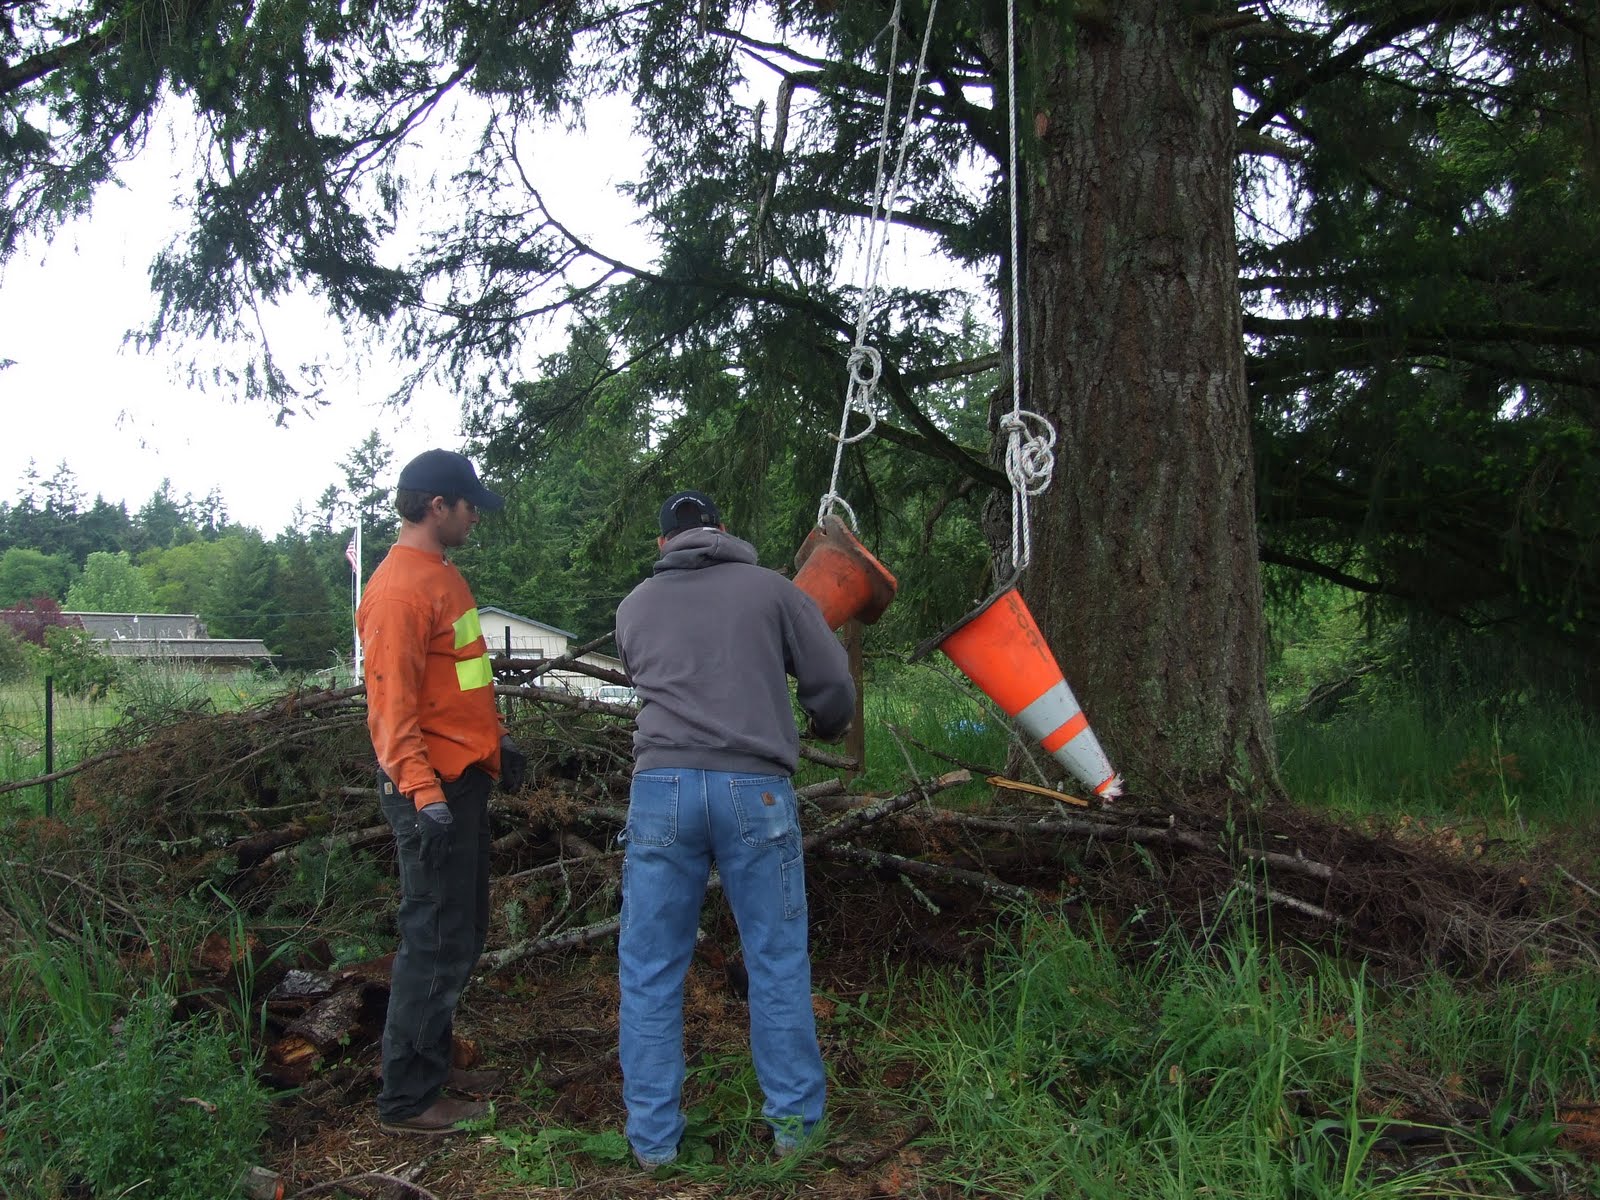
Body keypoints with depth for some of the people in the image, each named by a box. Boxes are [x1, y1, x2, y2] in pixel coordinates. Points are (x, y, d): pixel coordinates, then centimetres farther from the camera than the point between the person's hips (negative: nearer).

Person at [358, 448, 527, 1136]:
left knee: (461, 935, 18)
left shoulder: (442, 574, 15)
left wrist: (497, 740, 23)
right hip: (434, 787, -10)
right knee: (436, 943, -3)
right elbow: (392, 701, -22)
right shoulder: (401, 588, -17)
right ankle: (408, 1100, 9)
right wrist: (421, 791, -28)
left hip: (465, 778, 10)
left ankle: (432, 1063, 32)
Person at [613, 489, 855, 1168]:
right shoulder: (771, 589, 7)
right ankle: (795, 1122, 19)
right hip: (754, 787, -1)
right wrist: (826, 730, 29)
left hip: (661, 786, 2)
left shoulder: (635, 605, 16)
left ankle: (653, 1137, 14)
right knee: (778, 961, 10)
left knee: (650, 969, 9)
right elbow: (833, 689, 8)